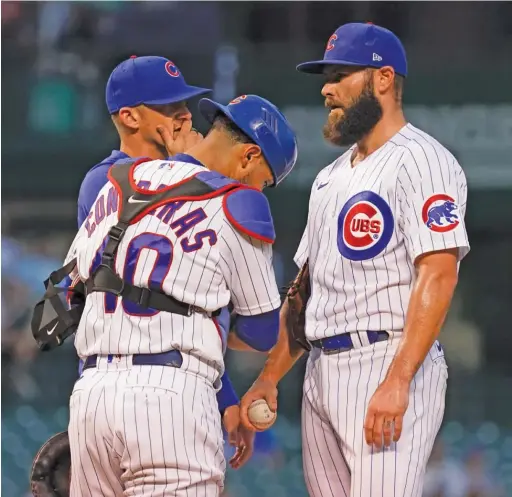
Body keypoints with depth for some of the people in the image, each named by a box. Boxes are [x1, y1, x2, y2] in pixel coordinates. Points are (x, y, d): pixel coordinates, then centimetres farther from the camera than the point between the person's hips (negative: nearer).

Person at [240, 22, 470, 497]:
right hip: (322, 370, 9)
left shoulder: (420, 160, -6)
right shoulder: (331, 177, 23)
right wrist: (269, 378, 14)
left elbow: (438, 275, -16)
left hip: (390, 366, -9)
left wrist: (396, 382, -24)